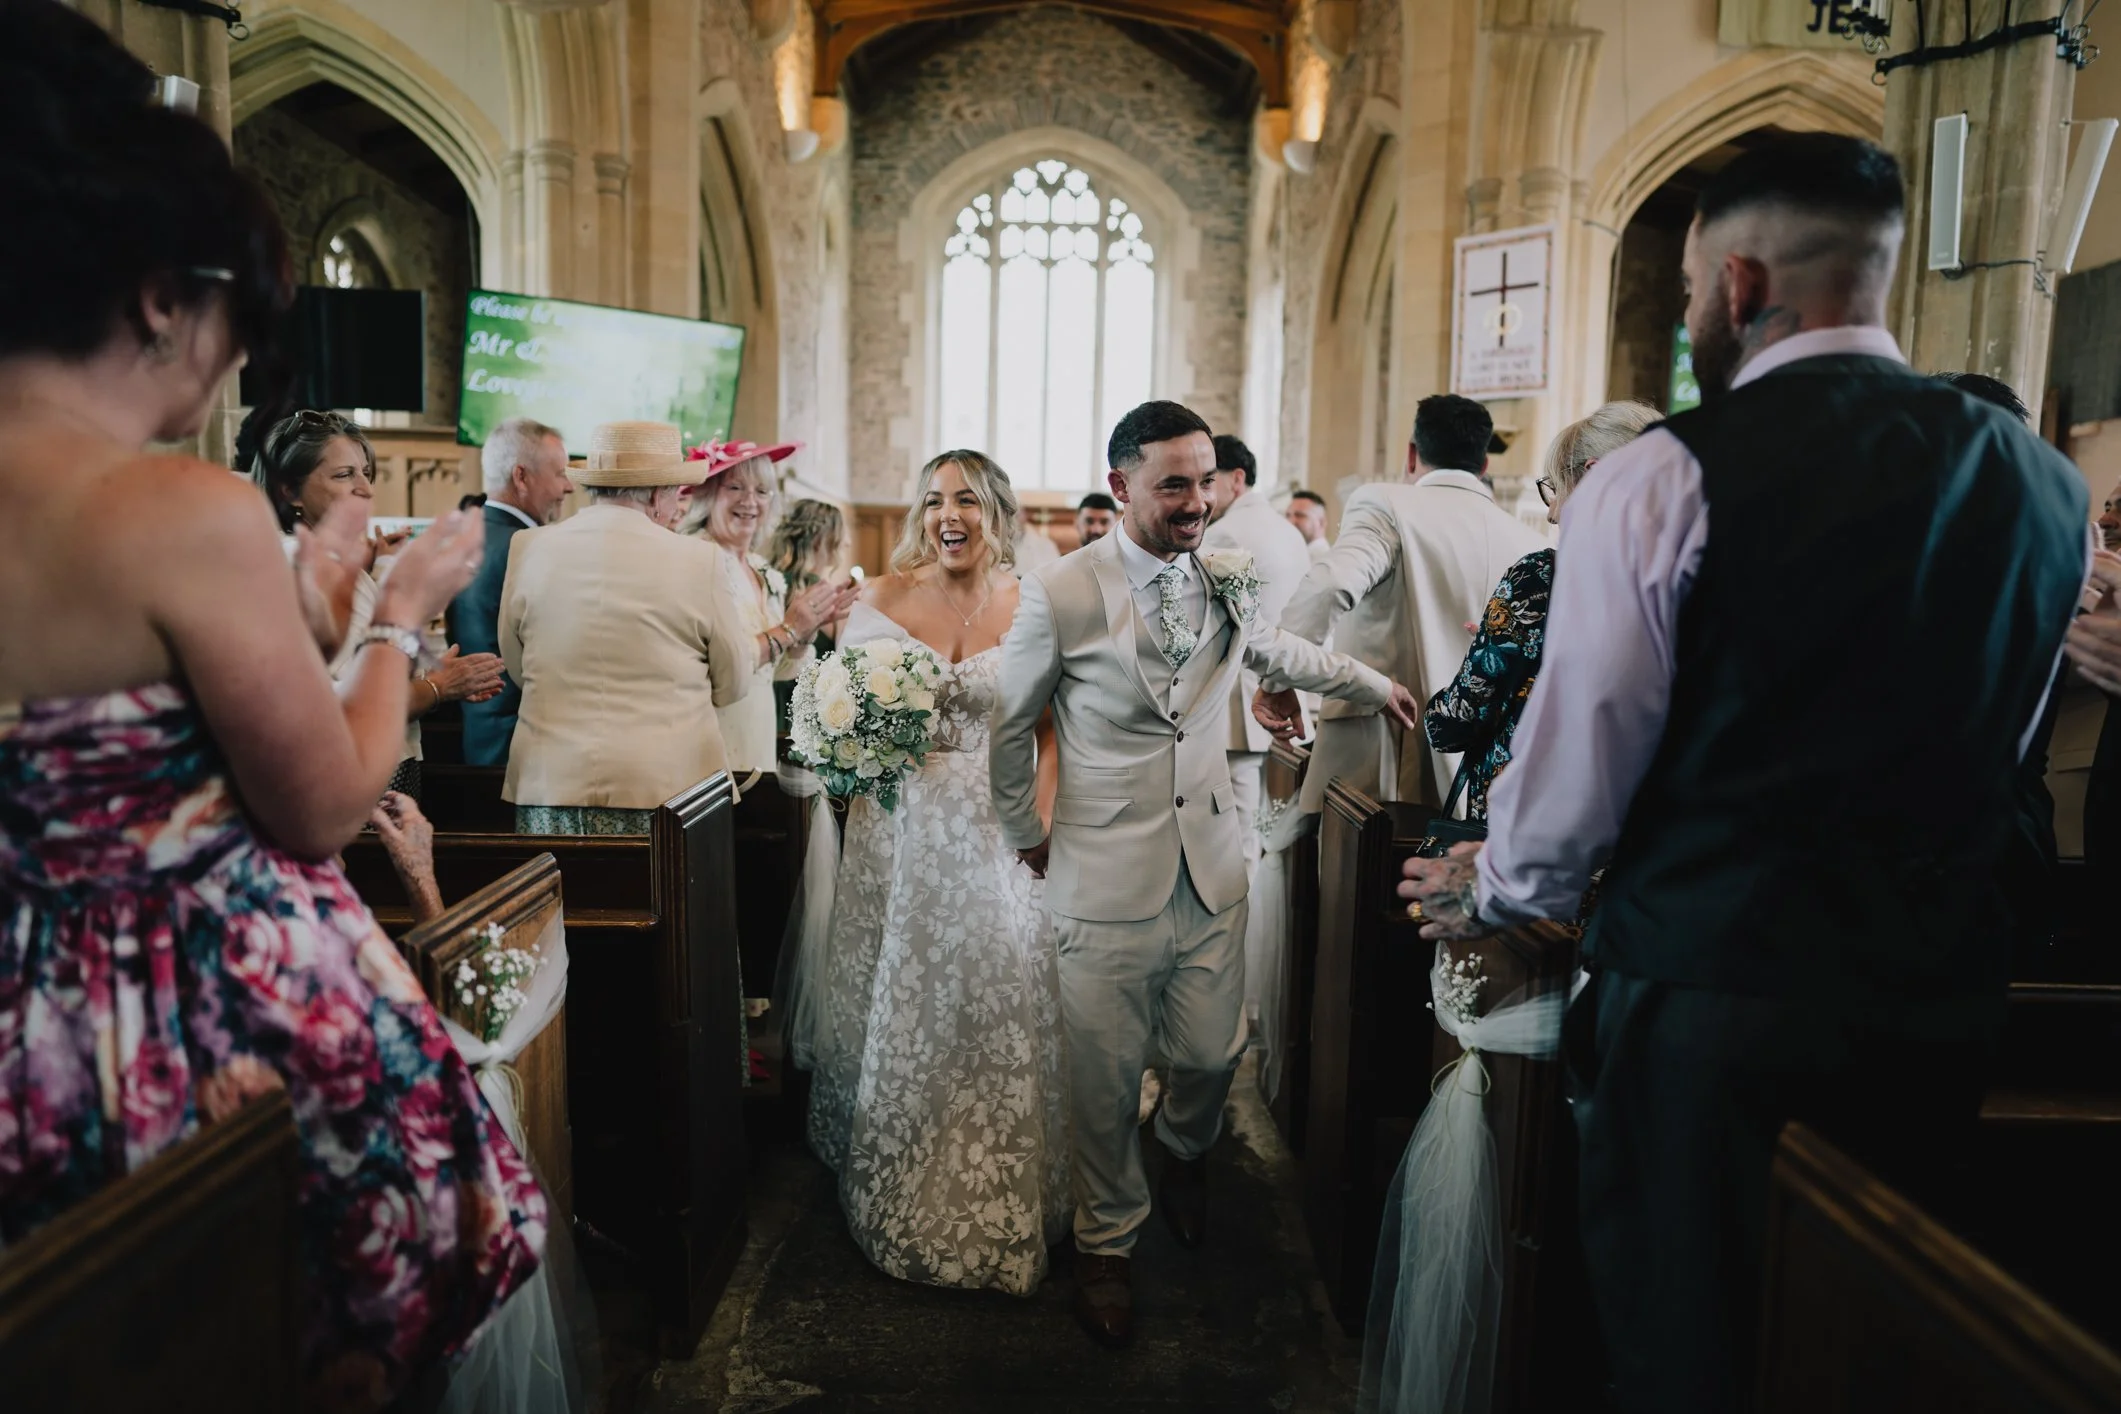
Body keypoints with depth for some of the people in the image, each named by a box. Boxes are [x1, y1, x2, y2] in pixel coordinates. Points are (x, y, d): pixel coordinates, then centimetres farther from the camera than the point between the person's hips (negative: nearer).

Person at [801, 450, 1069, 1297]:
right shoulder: (883, 598, -1)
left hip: (996, 832, 0)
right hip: (900, 826, 1)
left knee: (997, 1002, 4)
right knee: (895, 1003, 11)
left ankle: (995, 1207, 25)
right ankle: (895, 1189, 34)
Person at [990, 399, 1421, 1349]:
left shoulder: (1229, 585, 2)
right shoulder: (1061, 596, -11)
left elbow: (1281, 651, 26)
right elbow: (1010, 728, 3)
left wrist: (1376, 687, 30)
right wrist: (1028, 835, 10)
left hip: (1211, 870, 4)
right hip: (1108, 880, -3)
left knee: (1212, 1053, 12)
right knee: (1105, 1079, 5)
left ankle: (1182, 1153, 48)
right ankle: (1105, 1244, 31)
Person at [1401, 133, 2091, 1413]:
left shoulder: (1668, 477, -13)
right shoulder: (2045, 482, 5)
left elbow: (1583, 754, -10)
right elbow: (1997, 756, 14)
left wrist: (1496, 892, 9)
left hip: (1708, 979, -5)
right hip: (1943, 994, 6)